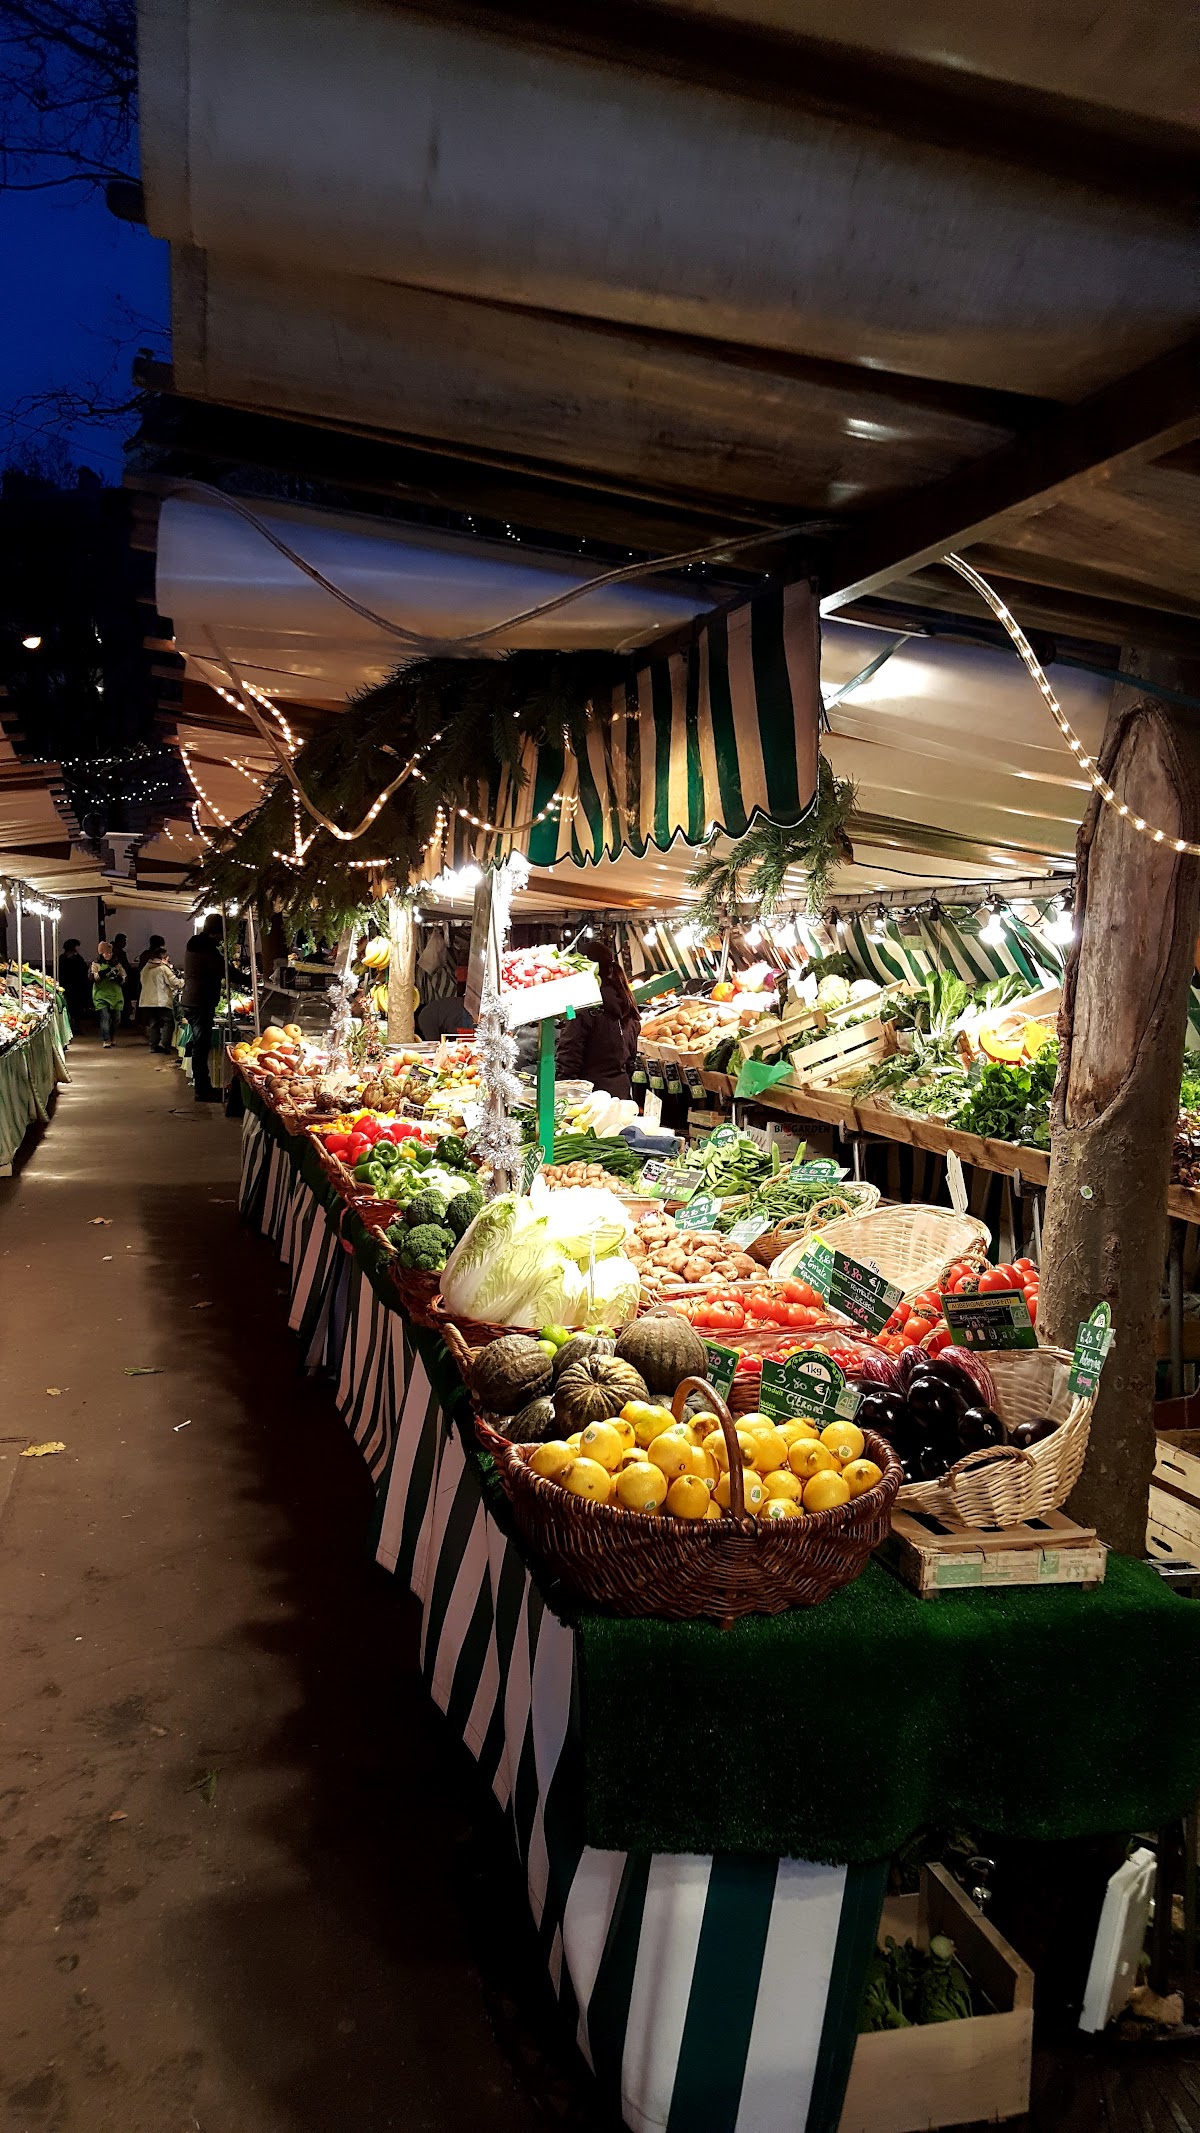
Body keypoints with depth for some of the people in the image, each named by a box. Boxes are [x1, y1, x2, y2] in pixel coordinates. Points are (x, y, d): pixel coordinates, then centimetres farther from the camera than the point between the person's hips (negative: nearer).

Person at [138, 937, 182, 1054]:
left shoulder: (145, 968, 8)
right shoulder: (163, 968, -11)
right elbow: (175, 983, -11)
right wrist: (183, 981, 8)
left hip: (147, 1001, 6)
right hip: (162, 1001, -6)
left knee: (153, 1024, 12)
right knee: (168, 1022, -1)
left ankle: (154, 1045, 11)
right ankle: (163, 1044, -16)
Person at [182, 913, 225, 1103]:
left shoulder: (194, 944, 15)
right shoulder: (207, 948, -17)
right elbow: (225, 971, -20)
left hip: (191, 1000, 10)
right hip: (201, 1002, -10)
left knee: (199, 1043, 18)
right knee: (201, 1044, -6)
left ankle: (201, 1085, 26)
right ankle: (202, 1089, -3)